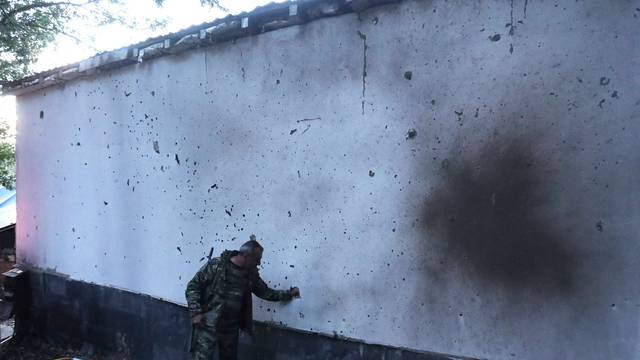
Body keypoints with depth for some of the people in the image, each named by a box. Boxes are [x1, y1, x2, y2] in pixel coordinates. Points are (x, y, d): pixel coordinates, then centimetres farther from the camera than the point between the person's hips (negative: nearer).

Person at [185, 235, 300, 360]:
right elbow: (193, 286, -8)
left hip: (231, 328, 6)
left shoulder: (251, 274, 5)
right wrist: (195, 312, -16)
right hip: (207, 325, -5)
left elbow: (265, 292, 17)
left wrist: (288, 294, 13)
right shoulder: (216, 265, -12)